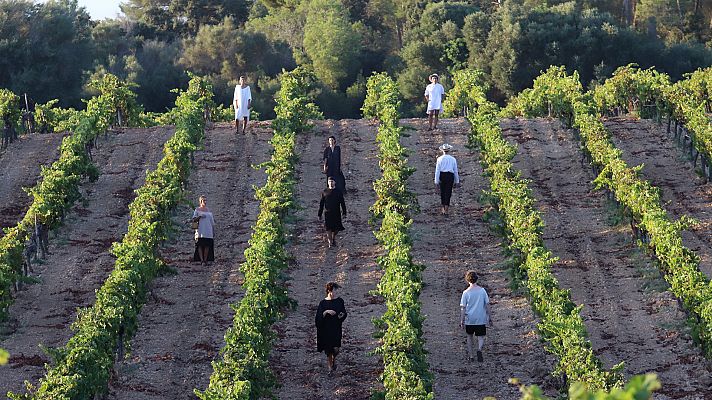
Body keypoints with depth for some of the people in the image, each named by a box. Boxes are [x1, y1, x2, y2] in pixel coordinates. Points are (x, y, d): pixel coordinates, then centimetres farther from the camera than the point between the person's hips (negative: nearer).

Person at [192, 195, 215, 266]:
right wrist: (199, 216, -15)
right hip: (200, 231, -3)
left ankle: (205, 260, 3)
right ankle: (201, 260, -11)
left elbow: (211, 220, 18)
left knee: (207, 245, -2)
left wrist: (213, 229, 11)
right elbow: (194, 220, 1)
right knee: (200, 245, -9)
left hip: (208, 231, 3)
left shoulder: (208, 210, 16)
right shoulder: (197, 210, 6)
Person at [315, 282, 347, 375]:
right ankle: (330, 368, 18)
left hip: (336, 328, 0)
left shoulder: (339, 301, 2)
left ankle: (334, 360, 22)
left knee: (336, 348, -10)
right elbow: (319, 316, -5)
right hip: (326, 329, 0)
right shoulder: (323, 303, -2)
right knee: (328, 349, 4)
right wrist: (327, 312, -21)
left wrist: (342, 315, -13)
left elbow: (344, 313, 9)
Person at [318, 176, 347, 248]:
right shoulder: (324, 192, 4)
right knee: (328, 228, -7)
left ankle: (334, 238, 32)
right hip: (327, 213, -1)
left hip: (336, 213, 1)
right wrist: (320, 214, 6)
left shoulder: (338, 192, 4)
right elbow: (321, 204, 8)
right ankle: (330, 242, 1)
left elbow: (342, 203, 7)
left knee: (336, 228, 6)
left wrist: (344, 213, 2)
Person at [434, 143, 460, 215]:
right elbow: (456, 171, 9)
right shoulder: (453, 159, 5)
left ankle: (443, 207, 28)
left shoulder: (440, 159, 0)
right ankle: (446, 209, -5)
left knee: (442, 192, 16)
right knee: (448, 192, 2)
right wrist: (457, 181, 16)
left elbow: (437, 170, -2)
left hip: (442, 175, 0)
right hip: (450, 176, 0)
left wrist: (436, 181, 0)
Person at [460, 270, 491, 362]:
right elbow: (487, 305, 1)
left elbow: (463, 308, -7)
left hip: (469, 320, 0)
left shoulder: (466, 293, -7)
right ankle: (479, 350, -26)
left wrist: (462, 321, -1)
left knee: (469, 336, 19)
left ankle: (470, 355, 20)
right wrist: (490, 318, 8)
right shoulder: (482, 290, -2)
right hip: (481, 319, 0)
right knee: (481, 338, 3)